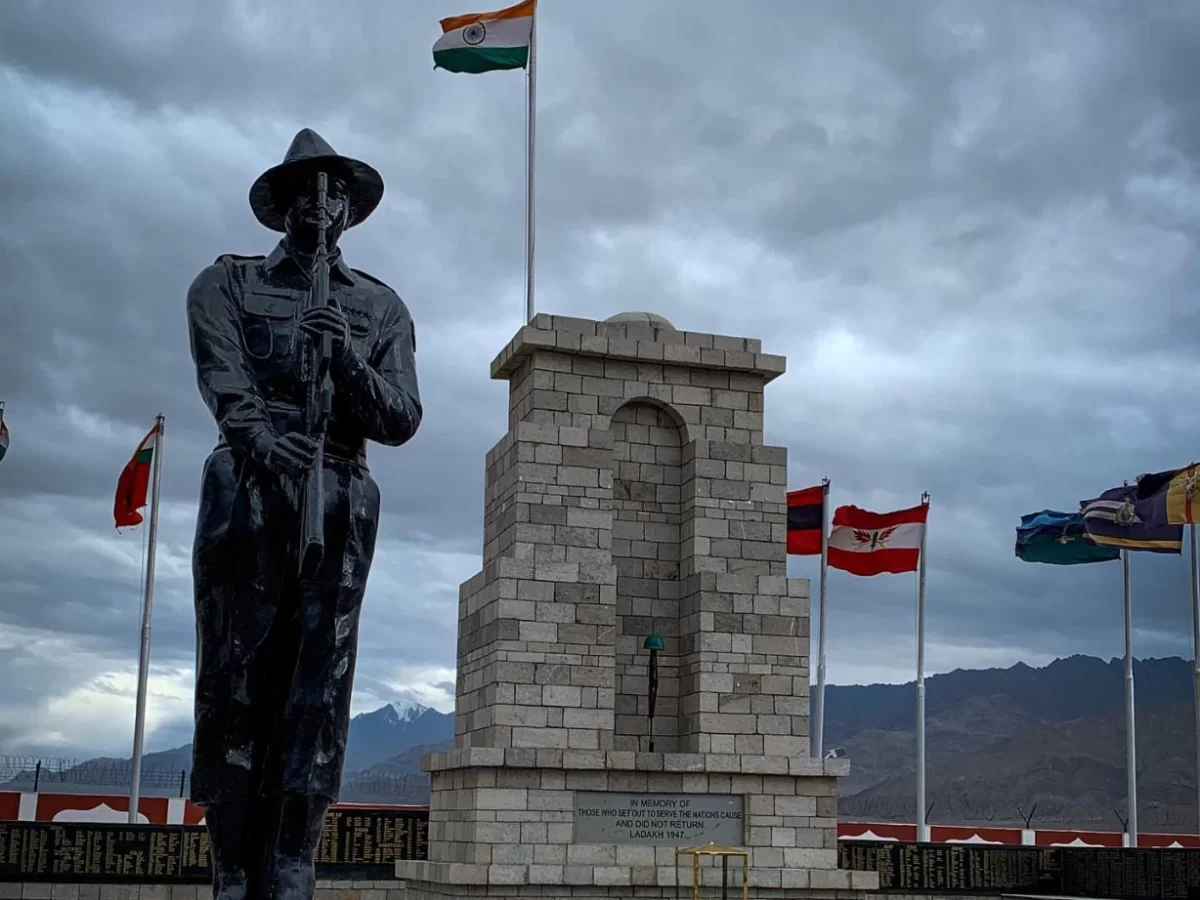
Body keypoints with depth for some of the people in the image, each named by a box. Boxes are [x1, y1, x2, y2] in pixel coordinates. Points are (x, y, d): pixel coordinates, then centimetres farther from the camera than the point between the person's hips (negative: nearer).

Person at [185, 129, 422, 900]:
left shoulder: (382, 307, 15)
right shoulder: (228, 283, 11)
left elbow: (402, 421, 4)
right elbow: (224, 382, -7)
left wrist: (347, 359, -15)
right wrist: (266, 441, -28)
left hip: (342, 501, 1)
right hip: (247, 492, -1)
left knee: (319, 690, -5)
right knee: (236, 682, -5)